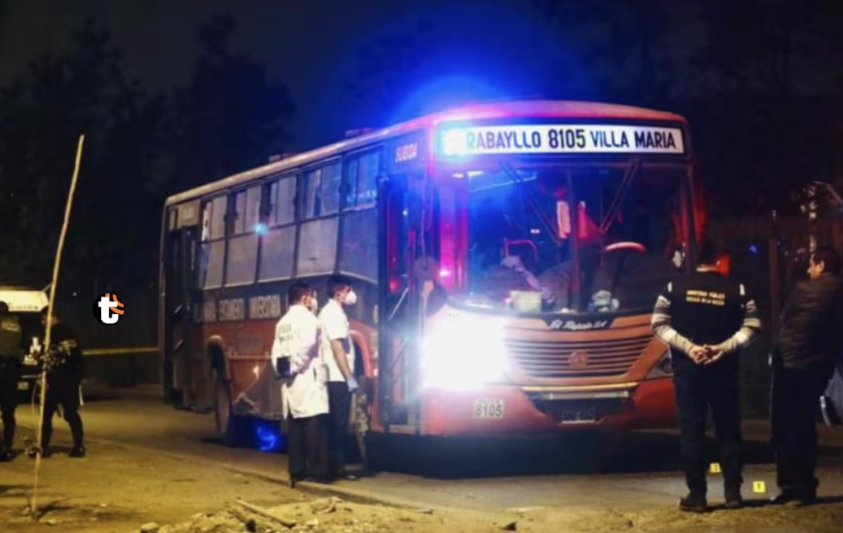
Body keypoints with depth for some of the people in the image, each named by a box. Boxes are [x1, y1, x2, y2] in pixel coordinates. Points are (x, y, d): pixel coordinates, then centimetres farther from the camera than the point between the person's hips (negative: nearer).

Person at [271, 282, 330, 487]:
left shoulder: (282, 322, 19)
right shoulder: (307, 318, -4)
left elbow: (276, 351, 10)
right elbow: (306, 346, -19)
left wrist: (281, 371, 8)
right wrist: (295, 367, -10)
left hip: (290, 380, 8)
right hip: (307, 376, -8)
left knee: (295, 424, 8)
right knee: (314, 423, -9)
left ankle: (296, 470, 7)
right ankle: (316, 470, -13)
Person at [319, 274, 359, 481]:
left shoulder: (329, 311, 18)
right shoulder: (334, 312, -12)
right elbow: (337, 347, -19)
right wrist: (349, 377, -20)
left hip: (333, 377, 10)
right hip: (338, 378, -10)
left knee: (335, 424, 11)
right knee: (339, 425, -7)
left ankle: (333, 466, 13)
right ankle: (337, 468, -5)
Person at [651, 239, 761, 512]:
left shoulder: (675, 287, 0)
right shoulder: (736, 290, -1)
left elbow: (660, 325, -6)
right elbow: (752, 326, -7)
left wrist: (688, 347, -8)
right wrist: (724, 347, -10)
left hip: (687, 367, 0)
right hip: (724, 368, 0)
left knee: (691, 431, 2)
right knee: (728, 429, 9)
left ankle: (697, 495, 0)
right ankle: (732, 492, 7)